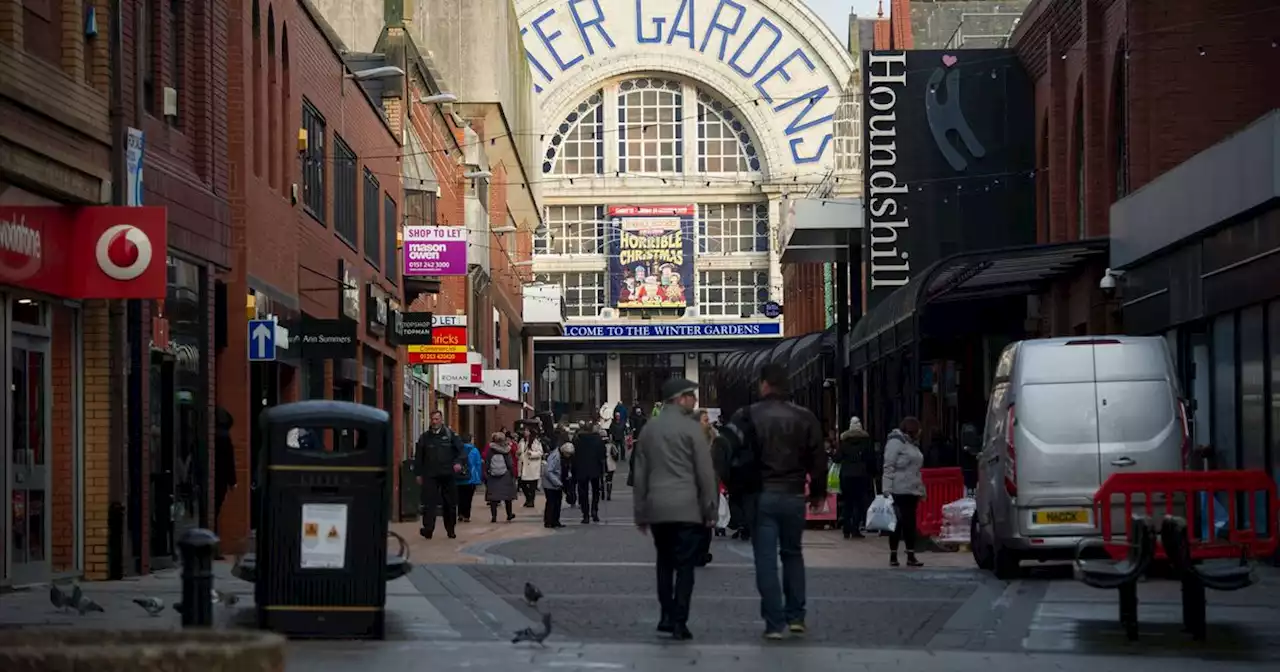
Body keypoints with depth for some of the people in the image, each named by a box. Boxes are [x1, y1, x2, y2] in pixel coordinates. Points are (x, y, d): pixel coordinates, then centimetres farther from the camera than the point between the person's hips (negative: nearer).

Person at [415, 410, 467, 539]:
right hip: (430, 475, 0)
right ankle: (428, 529, -17)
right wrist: (419, 473, 5)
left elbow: (462, 451, 1)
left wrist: (459, 462, -18)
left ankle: (450, 530, 20)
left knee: (450, 503, 8)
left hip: (448, 475, 0)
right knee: (429, 502, -12)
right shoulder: (425, 437, 8)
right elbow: (418, 457, 11)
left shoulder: (451, 435, 5)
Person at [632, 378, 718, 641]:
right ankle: (679, 622, -6)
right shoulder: (691, 428, -6)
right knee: (685, 565, -2)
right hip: (687, 508, -5)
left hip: (657, 509, 5)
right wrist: (710, 510, -1)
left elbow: (640, 473, 13)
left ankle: (666, 616, 14)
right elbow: (706, 472, -7)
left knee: (664, 562, 16)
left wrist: (640, 512, 18)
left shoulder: (648, 429, 11)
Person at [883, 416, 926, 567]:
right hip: (898, 491, -8)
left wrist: (921, 489, 19)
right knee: (897, 523, -4)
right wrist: (887, 489, -20)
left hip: (912, 491, 8)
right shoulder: (895, 442, -8)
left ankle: (911, 556, 8)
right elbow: (888, 467, -14)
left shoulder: (912, 444, 19)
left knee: (910, 524, 6)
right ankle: (893, 556, 2)